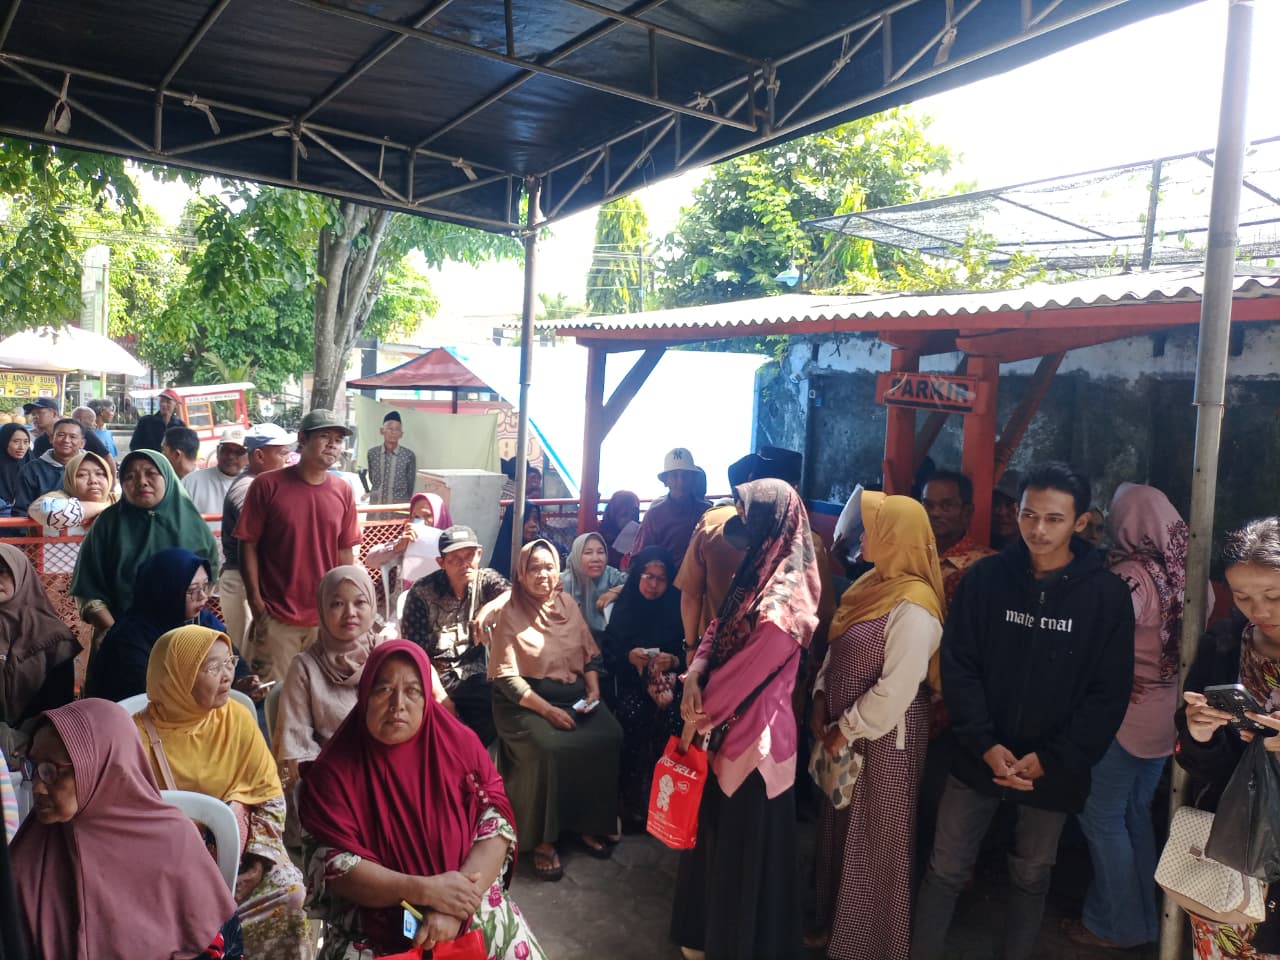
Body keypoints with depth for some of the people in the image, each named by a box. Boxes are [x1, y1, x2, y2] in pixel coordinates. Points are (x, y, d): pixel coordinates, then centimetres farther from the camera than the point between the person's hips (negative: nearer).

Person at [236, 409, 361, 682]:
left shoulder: (343, 491, 2)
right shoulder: (267, 485, -7)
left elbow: (345, 551, 7)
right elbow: (248, 545, -4)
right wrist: (256, 605, -8)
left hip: (327, 619, 3)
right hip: (276, 619, -3)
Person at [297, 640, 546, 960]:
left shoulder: (460, 745, -4)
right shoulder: (335, 770, -7)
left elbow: (498, 823, -7)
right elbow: (333, 864, -11)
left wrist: (454, 907, -19)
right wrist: (424, 890, -22)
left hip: (469, 907, 1)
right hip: (373, 918, -1)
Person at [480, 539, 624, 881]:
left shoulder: (568, 605, 8)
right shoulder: (508, 613, -5)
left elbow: (590, 654, 14)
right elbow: (506, 677, -10)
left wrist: (593, 689, -4)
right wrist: (546, 709, -18)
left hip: (575, 694, 4)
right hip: (526, 699, -4)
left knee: (609, 738, -21)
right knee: (550, 748, -32)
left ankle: (589, 824, -2)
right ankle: (543, 839, -13)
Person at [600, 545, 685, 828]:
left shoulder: (677, 609, 5)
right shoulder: (624, 607, 8)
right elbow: (606, 653, 7)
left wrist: (674, 661, -15)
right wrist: (629, 656, -12)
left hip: (669, 685, 0)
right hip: (632, 685, 0)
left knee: (670, 720, -30)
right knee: (633, 716, -29)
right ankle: (630, 800, -15)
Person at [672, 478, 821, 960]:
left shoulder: (782, 599, -25)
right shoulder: (757, 572, 4)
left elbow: (747, 672, -21)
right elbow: (718, 629, 7)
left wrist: (701, 716, -7)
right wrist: (695, 675, -11)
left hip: (754, 735, -9)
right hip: (735, 727, 9)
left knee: (743, 843, 9)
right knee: (718, 832, 22)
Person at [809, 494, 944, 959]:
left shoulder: (913, 607, -24)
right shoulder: (873, 584, 5)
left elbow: (896, 690, -24)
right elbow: (837, 650, 12)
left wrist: (845, 731, -16)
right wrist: (820, 700, 2)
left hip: (885, 738, -9)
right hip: (847, 730, 9)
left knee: (875, 841, 9)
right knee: (839, 830, 21)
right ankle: (836, 922, 40)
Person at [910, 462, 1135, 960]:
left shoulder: (1107, 593, -8)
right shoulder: (984, 577, -6)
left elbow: (1109, 693, -7)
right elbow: (958, 665, -5)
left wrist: (1051, 759, -12)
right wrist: (984, 744, -14)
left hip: (1054, 768, 0)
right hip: (979, 757, 0)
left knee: (1031, 878, 18)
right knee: (945, 870, 9)